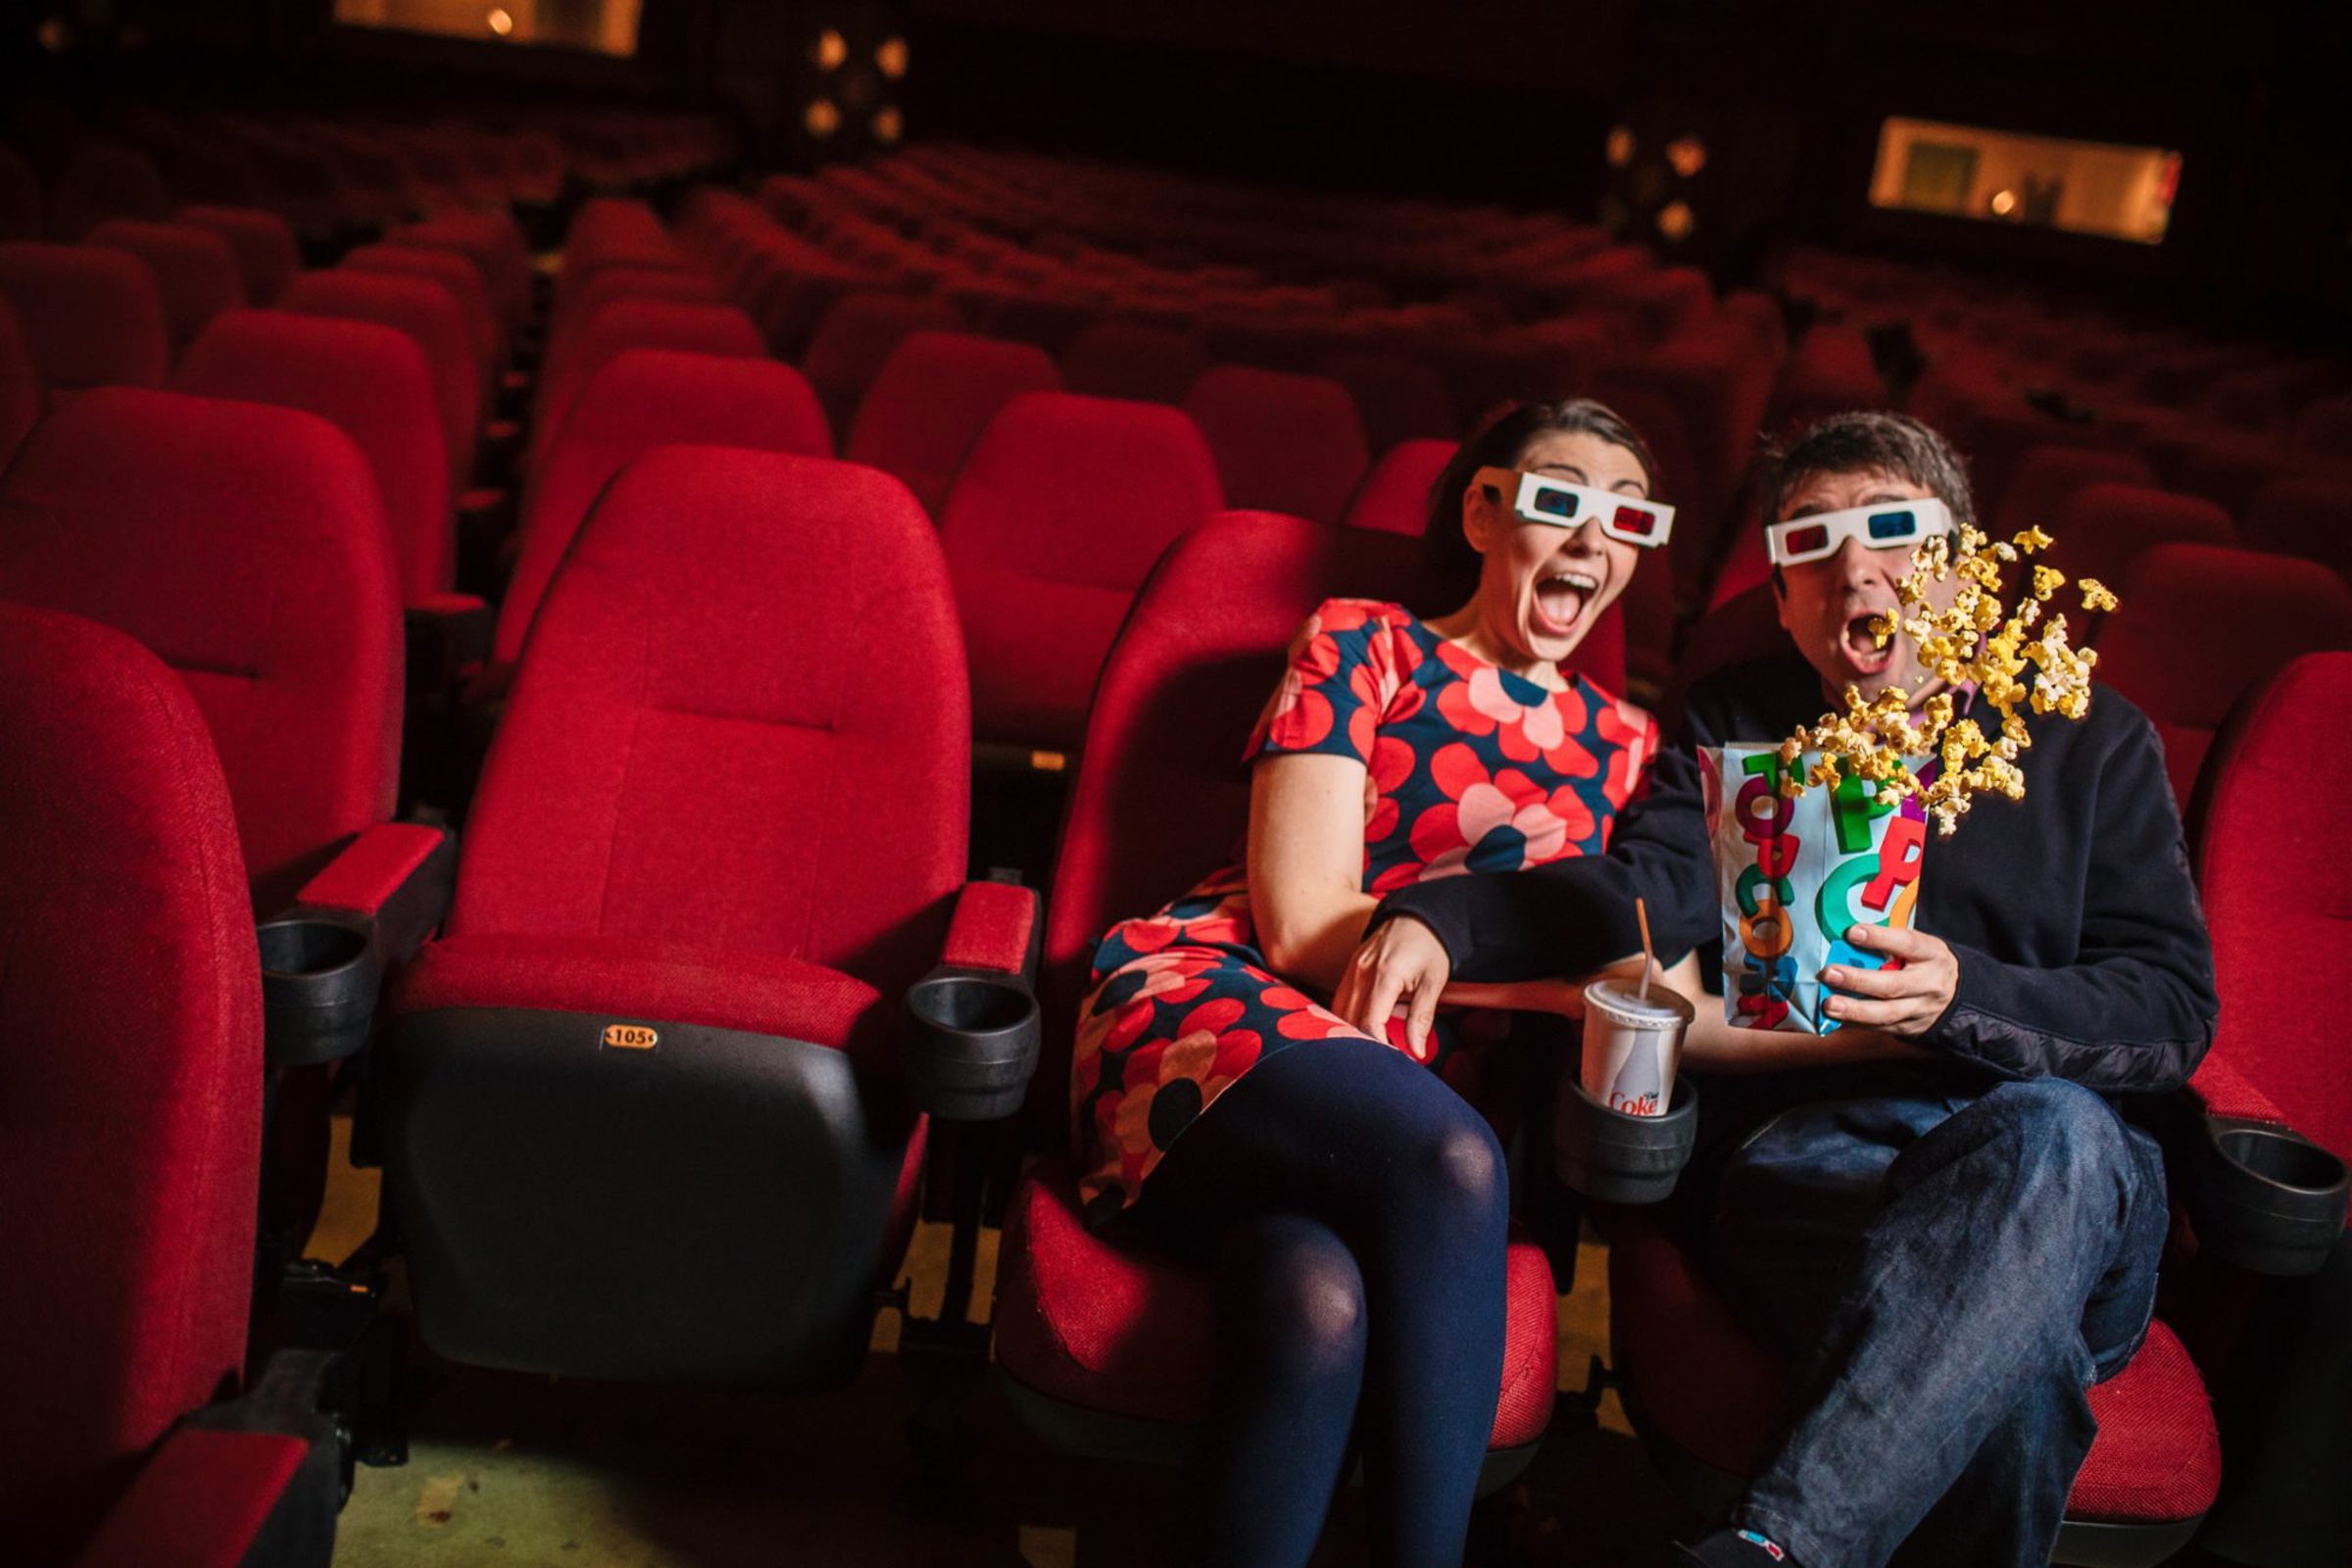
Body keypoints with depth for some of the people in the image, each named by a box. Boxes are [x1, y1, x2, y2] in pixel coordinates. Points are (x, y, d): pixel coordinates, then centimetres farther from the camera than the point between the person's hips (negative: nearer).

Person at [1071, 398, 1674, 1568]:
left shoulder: (1620, 743, 21)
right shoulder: (1359, 645, 7)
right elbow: (1305, 928, -3)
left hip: (1405, 1077, 3)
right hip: (1210, 1013, -3)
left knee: (1319, 1298, -35)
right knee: (1452, 1162, -36)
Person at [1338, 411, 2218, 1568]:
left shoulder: (2091, 742, 18)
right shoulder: (1736, 725, 20)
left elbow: (2174, 1008, 6)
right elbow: (1640, 889, 0)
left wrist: (1964, 996, -16)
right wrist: (1438, 919, -21)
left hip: (2063, 1172, 1)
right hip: (1806, 1154, -1)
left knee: (2048, 1130, -38)